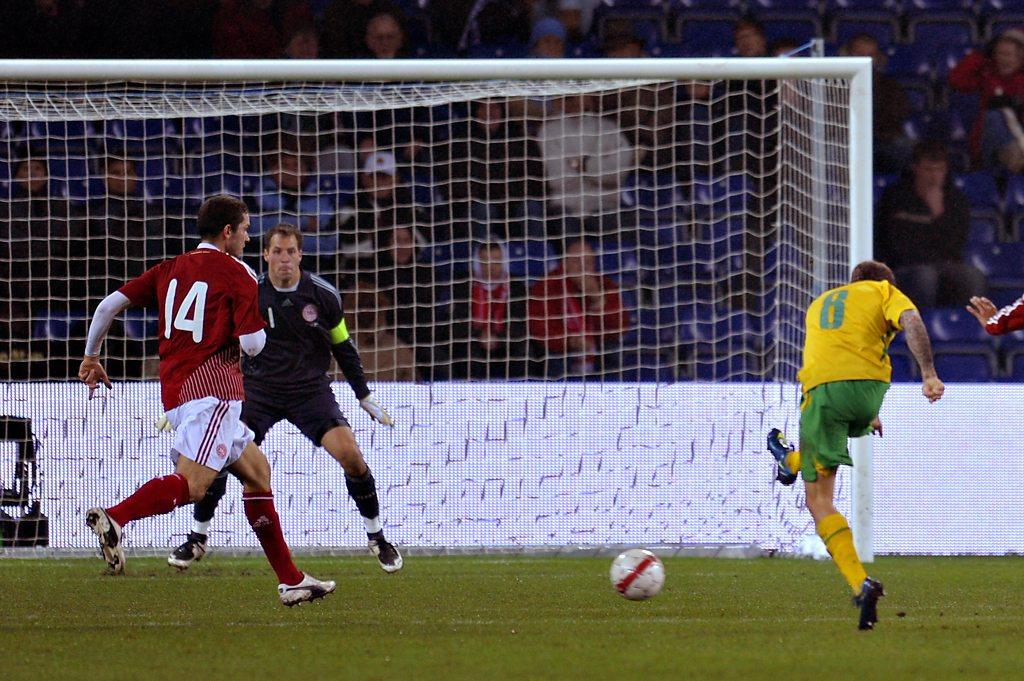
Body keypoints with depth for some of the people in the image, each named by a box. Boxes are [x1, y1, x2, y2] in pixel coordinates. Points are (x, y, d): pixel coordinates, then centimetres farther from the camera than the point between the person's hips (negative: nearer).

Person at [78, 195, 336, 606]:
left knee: (256, 471, 18)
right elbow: (252, 344, -8)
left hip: (174, 389, 8)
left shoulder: (170, 270, 17)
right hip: (211, 386, -8)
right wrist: (260, 328, 16)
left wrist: (91, 357, 23)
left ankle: (290, 581, 18)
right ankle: (113, 518, -42)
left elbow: (109, 305, 11)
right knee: (191, 484, -21)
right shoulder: (237, 274, -1)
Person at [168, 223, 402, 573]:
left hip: (310, 389, 0)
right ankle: (196, 540, 3)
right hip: (258, 388, 0)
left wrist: (365, 396, 11)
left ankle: (377, 538, 4)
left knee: (350, 455, -18)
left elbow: (343, 347, 8)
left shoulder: (323, 295, -6)